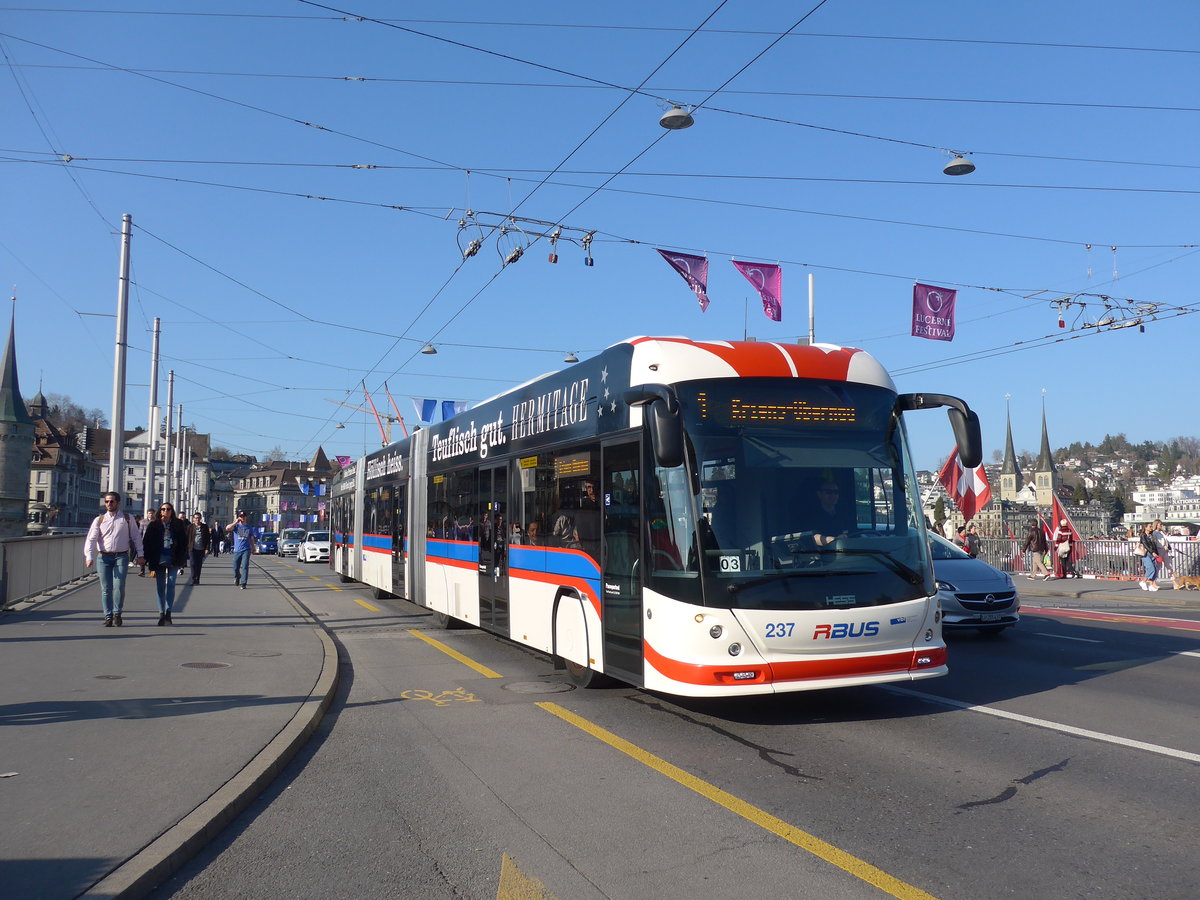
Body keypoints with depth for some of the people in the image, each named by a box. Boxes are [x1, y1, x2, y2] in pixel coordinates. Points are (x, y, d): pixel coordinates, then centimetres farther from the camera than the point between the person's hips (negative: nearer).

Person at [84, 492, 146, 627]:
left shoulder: (128, 519, 8)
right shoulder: (99, 520, 9)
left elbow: (136, 537, 10)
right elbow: (91, 539, 2)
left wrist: (140, 555, 5)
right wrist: (89, 557, -11)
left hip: (121, 557, -1)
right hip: (103, 557, 1)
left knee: (119, 587, -10)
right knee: (106, 589, 2)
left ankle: (117, 614, 8)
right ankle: (108, 616, 11)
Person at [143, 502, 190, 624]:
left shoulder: (179, 525, 2)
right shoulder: (154, 525, 2)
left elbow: (184, 542, 3)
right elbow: (148, 543, 1)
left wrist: (182, 560, -3)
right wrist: (151, 562, -6)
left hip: (173, 560, -1)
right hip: (159, 560, 1)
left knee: (171, 584, -8)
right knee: (160, 586, 5)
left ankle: (168, 612, -5)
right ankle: (161, 613, 10)